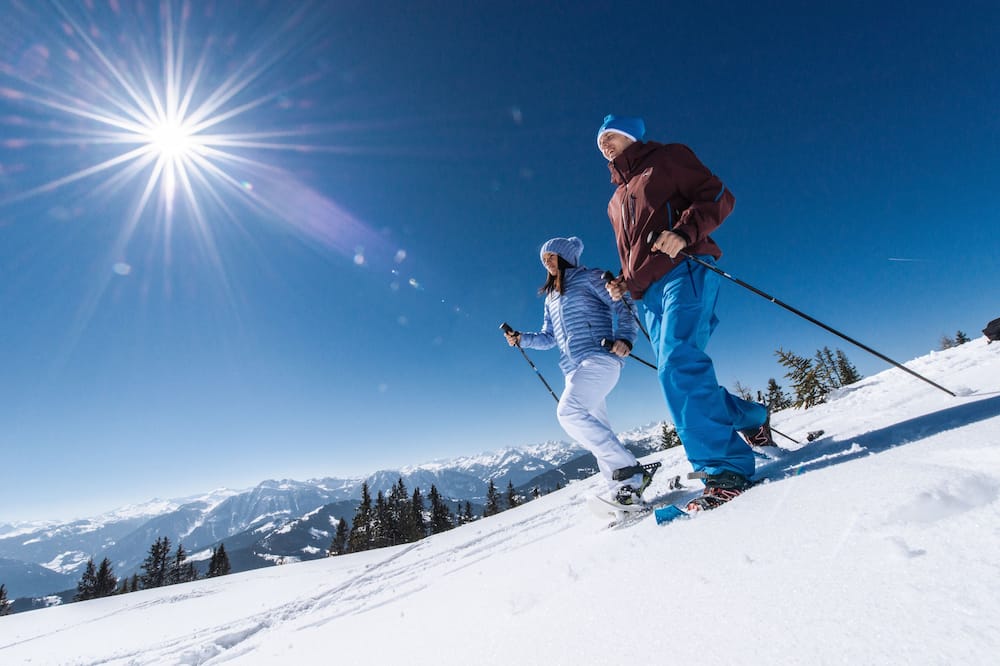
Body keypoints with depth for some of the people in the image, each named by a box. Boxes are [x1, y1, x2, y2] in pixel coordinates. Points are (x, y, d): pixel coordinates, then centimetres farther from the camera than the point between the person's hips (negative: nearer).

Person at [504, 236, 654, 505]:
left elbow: (620, 305, -2)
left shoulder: (589, 277, 7)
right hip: (574, 370, 8)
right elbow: (548, 338, 25)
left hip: (600, 358, -8)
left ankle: (629, 469, -21)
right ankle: (625, 487, 8)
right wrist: (522, 339, 8)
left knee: (568, 412, -26)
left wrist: (624, 337, -19)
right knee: (594, 431, 2)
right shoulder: (551, 298, 26)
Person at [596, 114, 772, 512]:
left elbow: (718, 196, 1)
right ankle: (752, 419, 25)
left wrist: (684, 231, -17)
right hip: (649, 293, 7)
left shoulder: (666, 158, 13)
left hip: (683, 272, -7)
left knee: (679, 364, -26)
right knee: (679, 374, 3)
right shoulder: (616, 201, 31)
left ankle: (724, 468, -23)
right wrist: (624, 284, 14)